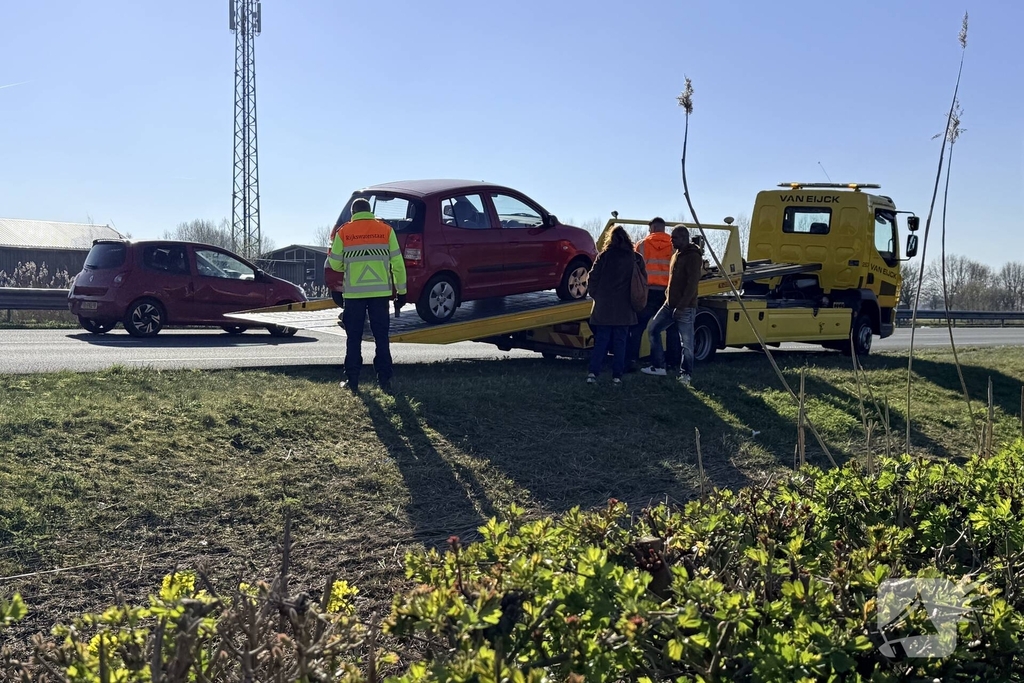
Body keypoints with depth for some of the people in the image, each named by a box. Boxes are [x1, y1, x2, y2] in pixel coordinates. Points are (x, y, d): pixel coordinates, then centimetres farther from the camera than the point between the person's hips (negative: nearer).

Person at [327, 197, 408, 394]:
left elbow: (335, 264, 2)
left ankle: (352, 381, 10)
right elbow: (397, 264, 1)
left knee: (354, 338, 9)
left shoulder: (343, 232, 1)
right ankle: (384, 380, 5)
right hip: (380, 292, 1)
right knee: (382, 338, 7)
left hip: (354, 293, -1)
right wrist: (401, 291, 7)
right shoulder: (386, 230, 2)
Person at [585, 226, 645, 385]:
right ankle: (617, 376, 2)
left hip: (604, 307, 0)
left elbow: (593, 278, -2)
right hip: (624, 309, 0)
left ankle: (593, 372, -4)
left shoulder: (603, 256, -2)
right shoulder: (636, 258, 0)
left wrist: (596, 296, 10)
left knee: (601, 340, 6)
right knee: (620, 342, 5)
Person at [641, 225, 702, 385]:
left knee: (686, 342, -2)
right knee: (653, 329, 8)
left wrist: (681, 306, -21)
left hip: (685, 308, -10)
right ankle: (659, 366, 14)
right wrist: (668, 294, 14)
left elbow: (692, 284, -19)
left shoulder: (692, 257, -13)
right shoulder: (676, 255, 16)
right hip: (670, 304, 10)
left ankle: (685, 374, 8)